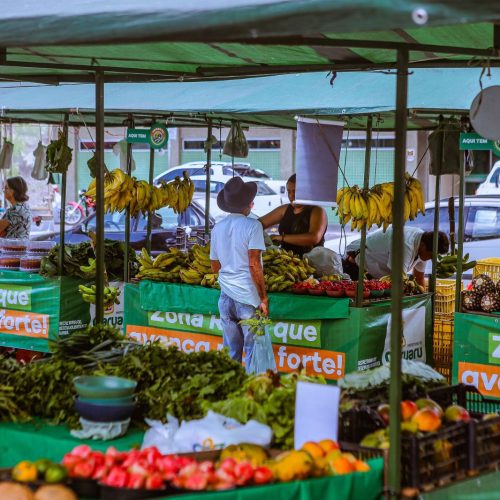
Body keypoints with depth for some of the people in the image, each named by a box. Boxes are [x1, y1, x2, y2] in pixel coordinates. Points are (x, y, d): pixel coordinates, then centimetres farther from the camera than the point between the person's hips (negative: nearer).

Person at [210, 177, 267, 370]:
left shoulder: (218, 227, 9)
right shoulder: (252, 225, -8)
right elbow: (254, 265, -13)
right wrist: (263, 298, -8)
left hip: (226, 296, 5)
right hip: (248, 297, -5)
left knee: (230, 352, 12)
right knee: (253, 350, 1)